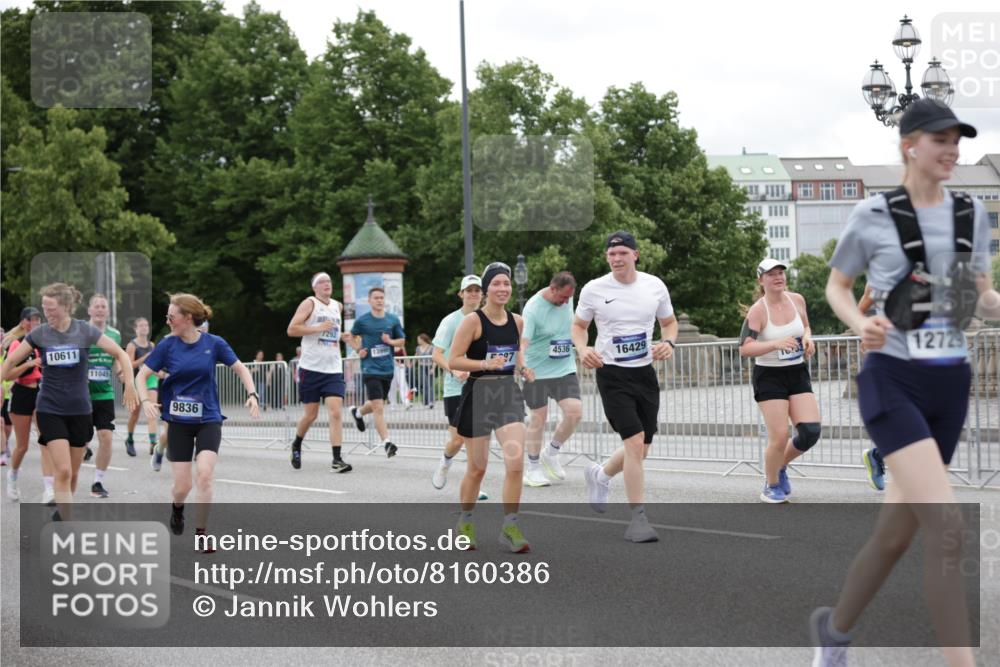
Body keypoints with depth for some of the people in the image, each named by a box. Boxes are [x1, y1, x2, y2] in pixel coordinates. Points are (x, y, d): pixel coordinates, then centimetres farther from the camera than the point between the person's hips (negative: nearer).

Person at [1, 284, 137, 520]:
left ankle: (61, 513, 35)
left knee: (73, 474, 10)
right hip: (50, 410, -1)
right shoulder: (39, 334, -5)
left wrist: (129, 386, -10)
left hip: (80, 410, 1)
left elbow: (120, 354, -2)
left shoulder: (85, 330, -7)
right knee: (63, 472, -14)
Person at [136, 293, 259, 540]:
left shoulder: (214, 343, -4)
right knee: (183, 485, 0)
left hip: (208, 420, -1)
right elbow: (142, 375, 1)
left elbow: (240, 369, 6)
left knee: (204, 473, -19)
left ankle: (201, 533, -5)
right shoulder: (168, 345, -3)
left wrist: (252, 394, -10)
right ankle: (177, 508, 37)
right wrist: (146, 400, -17)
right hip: (179, 421, 1)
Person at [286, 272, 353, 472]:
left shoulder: (337, 306, 14)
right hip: (311, 368, -4)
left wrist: (341, 336, 12)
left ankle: (337, 460, -13)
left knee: (335, 413, -10)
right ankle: (297, 445, 33)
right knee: (311, 414, 5)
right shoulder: (310, 303, -3)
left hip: (333, 369, 4)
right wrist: (319, 328, -18)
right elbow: (292, 329, -12)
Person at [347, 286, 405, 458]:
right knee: (378, 408, -14)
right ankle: (387, 443, -15)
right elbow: (351, 337, 15)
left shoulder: (393, 320, 5)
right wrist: (358, 350, -3)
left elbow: (402, 341, 14)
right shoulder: (362, 321, -2)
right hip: (370, 369, -4)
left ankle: (358, 412, 51)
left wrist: (390, 341, -7)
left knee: (377, 405, 20)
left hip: (388, 369, 4)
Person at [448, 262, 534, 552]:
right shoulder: (473, 321, -10)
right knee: (477, 468, 6)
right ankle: (465, 522, 28)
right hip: (479, 394, -4)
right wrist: (487, 363, -23)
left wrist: (522, 368, 5)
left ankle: (510, 526, 0)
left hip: (508, 393, 4)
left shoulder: (517, 321, 6)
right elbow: (453, 360, -12)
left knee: (516, 462, -11)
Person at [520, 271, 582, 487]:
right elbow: (522, 341, -29)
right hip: (537, 371, -5)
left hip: (565, 369, 5)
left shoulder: (567, 299, 0)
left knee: (575, 412, -9)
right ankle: (532, 469, 16)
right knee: (539, 418, 1)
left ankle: (551, 453, 14)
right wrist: (522, 366, -45)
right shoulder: (532, 309, -20)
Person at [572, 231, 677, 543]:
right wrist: (582, 349, -12)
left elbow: (669, 322, 15)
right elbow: (579, 325, 9)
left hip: (645, 373, 4)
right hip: (612, 374, -4)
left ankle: (600, 475, 42)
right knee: (635, 441, -17)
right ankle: (637, 519, -10)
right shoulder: (593, 289, -5)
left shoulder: (655, 286, 1)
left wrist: (668, 343, -7)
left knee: (640, 450, 11)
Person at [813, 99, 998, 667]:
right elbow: (837, 287, 7)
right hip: (892, 382, -5)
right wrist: (861, 325, -14)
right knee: (947, 525, -21)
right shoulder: (873, 215, -5)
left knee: (897, 531, 13)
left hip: (951, 385, 5)